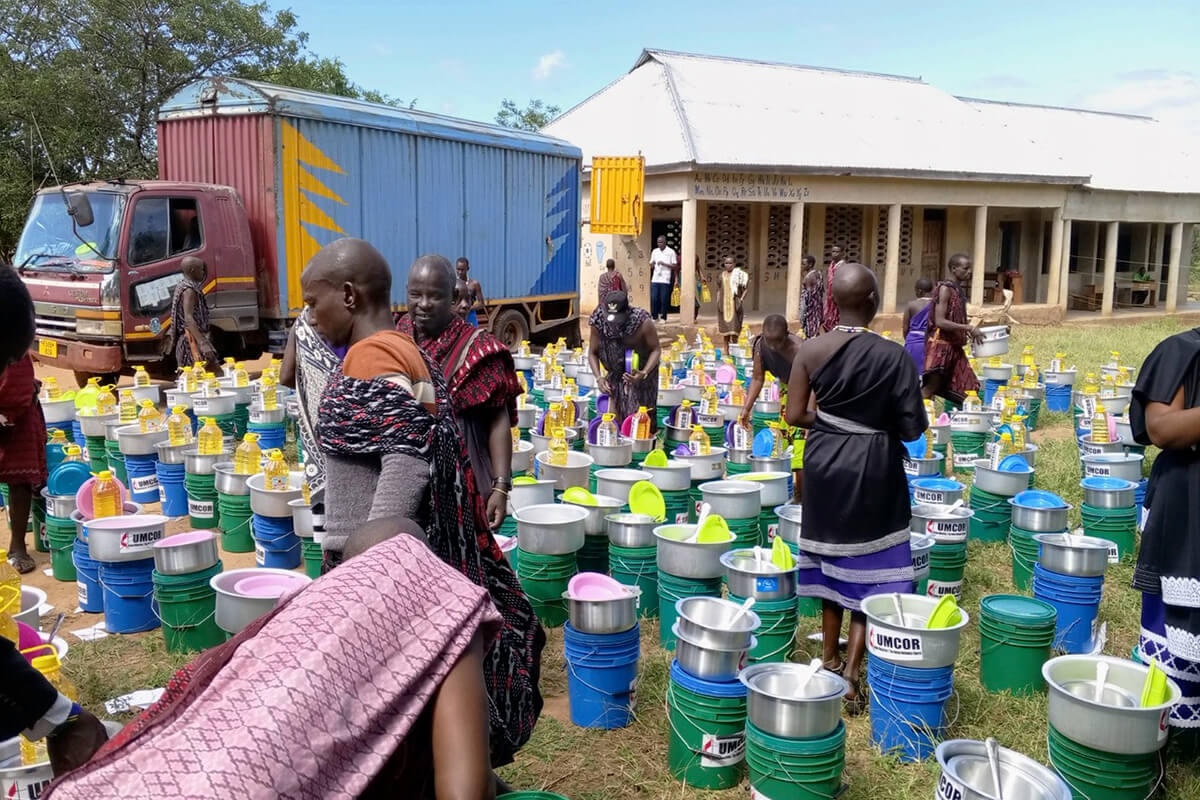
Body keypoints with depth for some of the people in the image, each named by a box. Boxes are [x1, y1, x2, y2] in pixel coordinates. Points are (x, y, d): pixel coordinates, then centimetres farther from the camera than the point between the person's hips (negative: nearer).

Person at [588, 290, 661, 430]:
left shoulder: (643, 323, -29)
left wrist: (644, 373, -31)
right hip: (616, 375, 3)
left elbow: (656, 350, -16)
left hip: (641, 370, -2)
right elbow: (593, 353, -6)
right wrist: (599, 378, -18)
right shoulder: (598, 323, -20)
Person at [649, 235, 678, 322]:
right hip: (655, 279, 3)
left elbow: (675, 266, -3)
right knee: (653, 298, -1)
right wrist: (652, 265, -8)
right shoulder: (654, 251, 12)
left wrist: (664, 263, -13)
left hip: (665, 280, -3)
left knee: (664, 300, -2)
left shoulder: (671, 252, 0)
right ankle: (654, 317, 9)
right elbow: (651, 265, 16)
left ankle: (663, 317, 7)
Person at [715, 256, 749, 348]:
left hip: (734, 305, -4)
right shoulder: (722, 275, 12)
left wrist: (741, 299, -9)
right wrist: (718, 301, 7)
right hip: (724, 305, 4)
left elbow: (746, 288, 0)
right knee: (725, 330, 6)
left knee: (734, 329, -8)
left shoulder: (739, 274, -1)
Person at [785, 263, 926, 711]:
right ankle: (850, 673, 4)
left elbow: (795, 415, -6)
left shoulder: (811, 350, -7)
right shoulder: (893, 355, -15)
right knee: (868, 566, 7)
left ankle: (830, 661, 30)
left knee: (831, 557, 18)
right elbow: (913, 428, -13)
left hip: (823, 460, 4)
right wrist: (879, 423, 7)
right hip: (872, 466, -3)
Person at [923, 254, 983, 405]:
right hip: (940, 344, -9)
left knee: (970, 389, 5)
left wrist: (971, 330, 11)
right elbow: (940, 322, -20)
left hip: (954, 346, 9)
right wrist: (968, 328, -20)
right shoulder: (945, 289, -11)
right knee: (932, 386, -11)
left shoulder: (959, 291, 15)